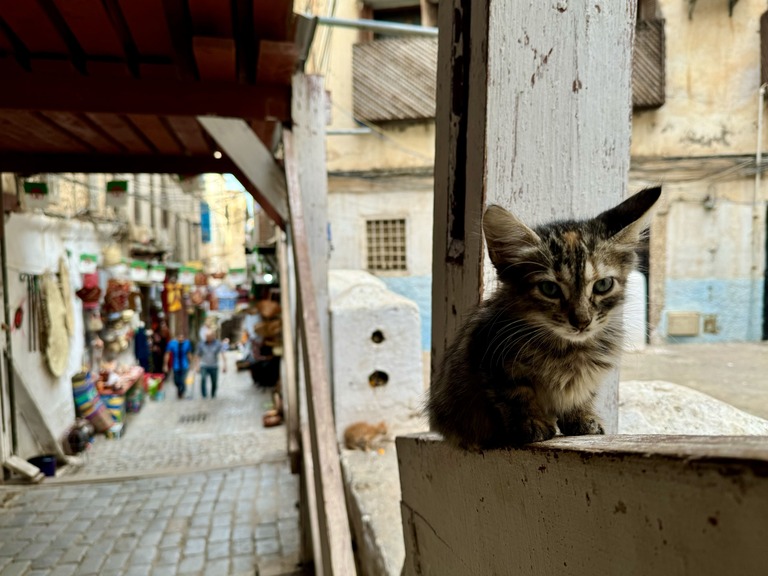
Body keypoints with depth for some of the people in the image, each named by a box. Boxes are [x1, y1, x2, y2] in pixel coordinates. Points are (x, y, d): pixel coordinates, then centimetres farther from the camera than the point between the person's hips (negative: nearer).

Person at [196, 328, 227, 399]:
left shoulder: (218, 343, -7)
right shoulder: (201, 343, 0)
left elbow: (222, 355, -17)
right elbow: (199, 356, 9)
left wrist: (224, 365, -28)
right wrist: (198, 366, 6)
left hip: (214, 367, 0)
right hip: (204, 366, 0)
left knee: (214, 382, 5)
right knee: (203, 379, -21)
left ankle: (213, 396, 26)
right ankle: (204, 395, -14)